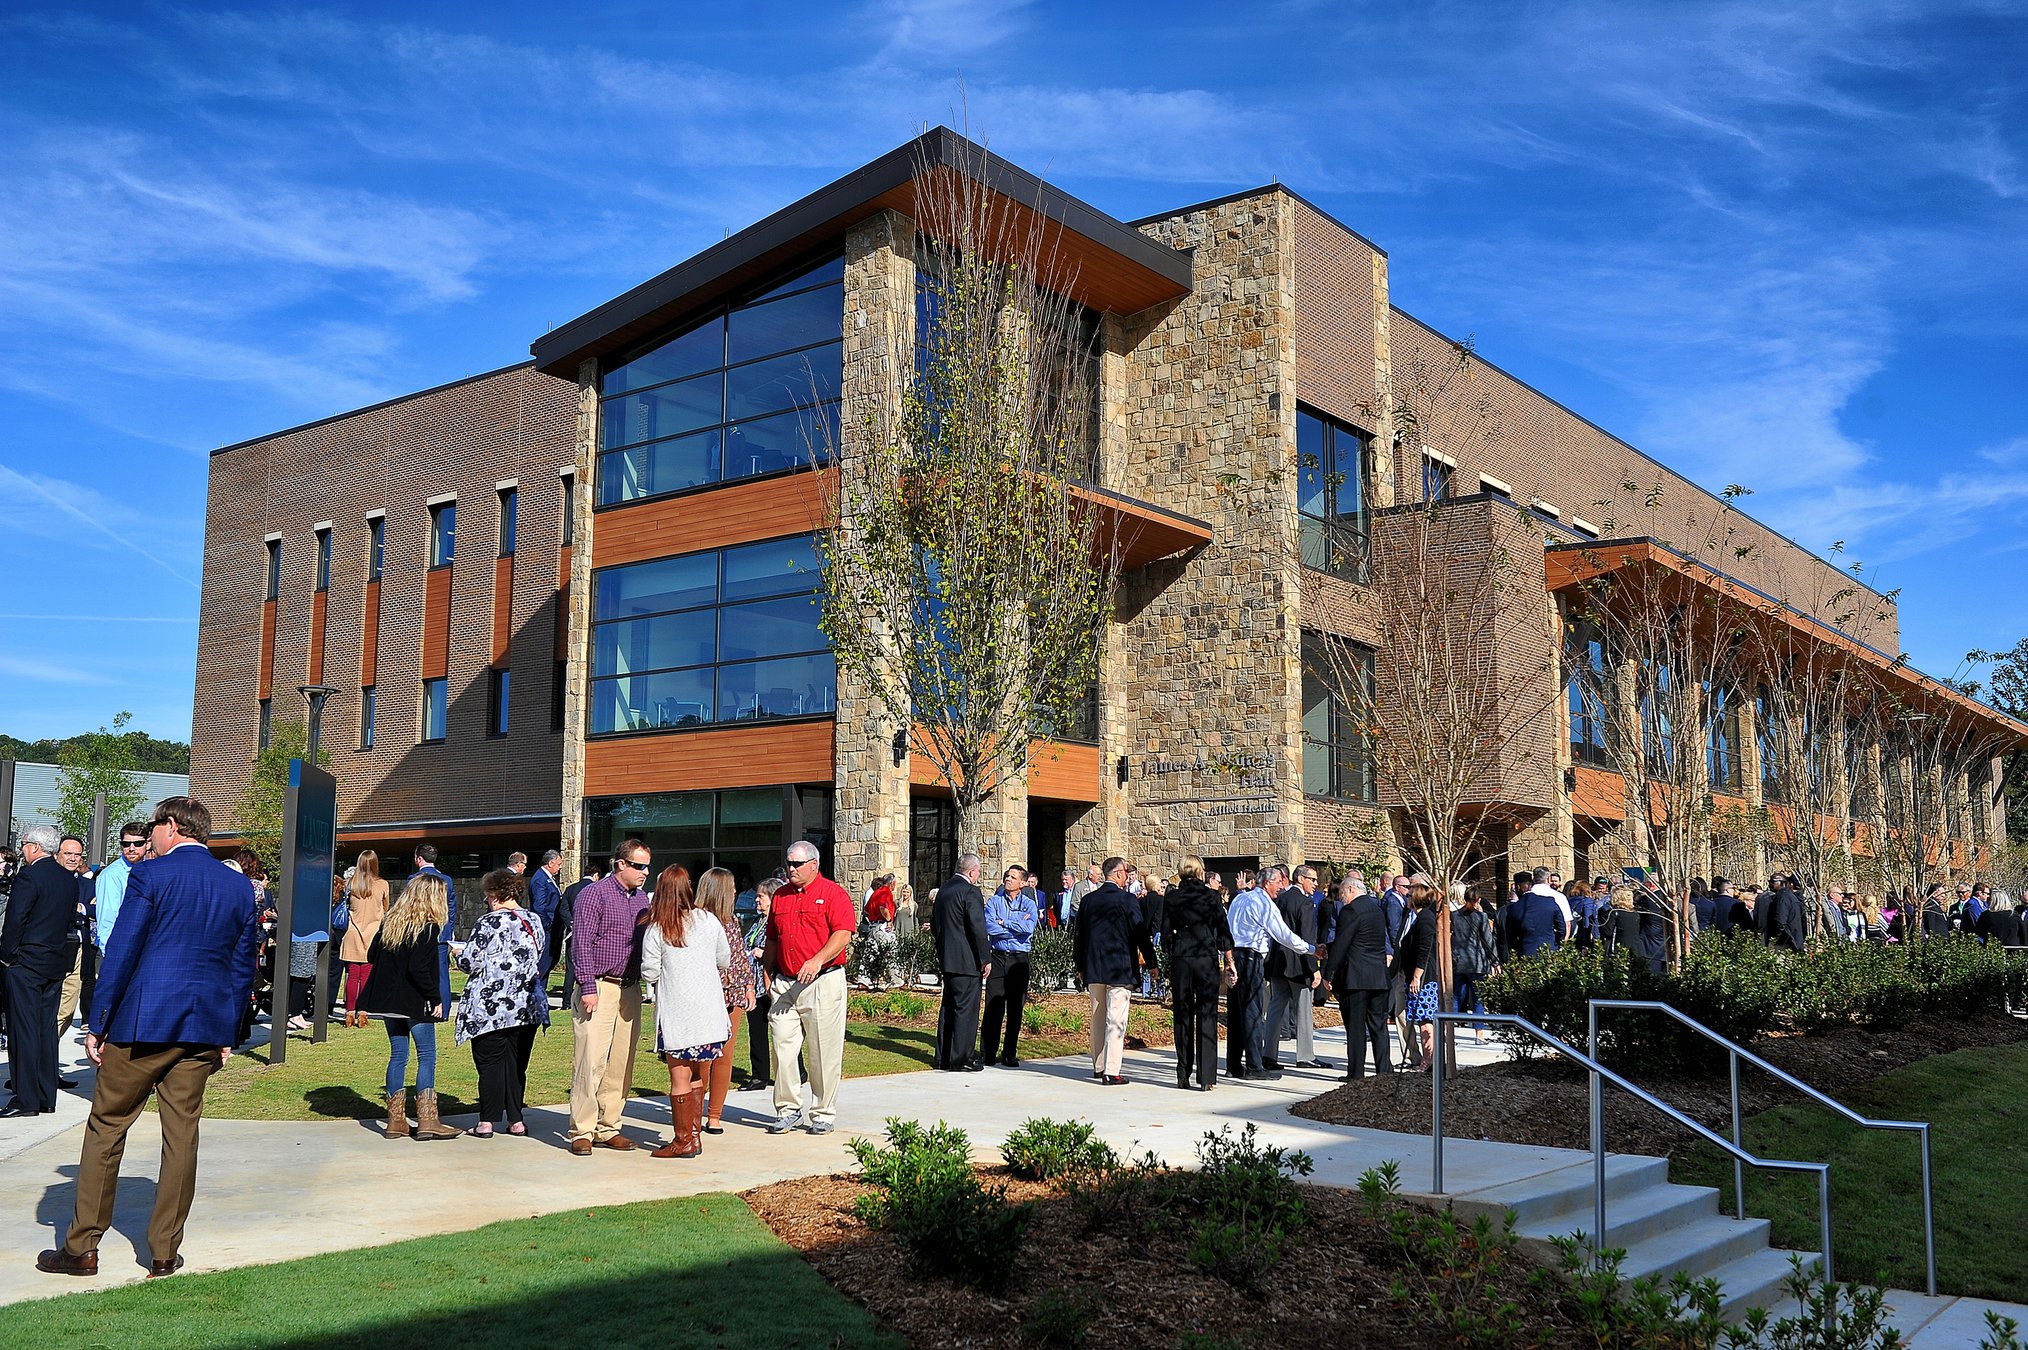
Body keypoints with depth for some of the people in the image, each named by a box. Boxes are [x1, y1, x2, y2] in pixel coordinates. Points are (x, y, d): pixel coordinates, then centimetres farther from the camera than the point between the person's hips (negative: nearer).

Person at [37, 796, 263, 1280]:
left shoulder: (150, 875, -7)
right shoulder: (240, 887, 8)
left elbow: (121, 953, -10)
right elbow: (243, 967, 11)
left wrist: (98, 1024, -4)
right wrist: (226, 1034, 17)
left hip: (144, 1022, -4)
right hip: (205, 1029, 4)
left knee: (106, 1127, 9)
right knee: (182, 1135, 8)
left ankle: (81, 1248, 14)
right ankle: (164, 1254, 13)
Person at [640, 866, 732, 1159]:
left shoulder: (656, 929, -9)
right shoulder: (709, 920, 0)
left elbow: (649, 973, -8)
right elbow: (725, 961, 11)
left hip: (676, 1013, -3)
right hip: (708, 1011, 3)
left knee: (680, 1079, 3)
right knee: (698, 1077, 13)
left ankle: (683, 1140, 8)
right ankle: (694, 1135, 19)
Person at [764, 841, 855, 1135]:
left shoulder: (833, 893, -3)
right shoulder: (780, 896, 15)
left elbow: (843, 934, -13)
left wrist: (818, 960, -25)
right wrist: (768, 976, 14)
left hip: (823, 981, -5)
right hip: (784, 983, 5)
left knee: (824, 1052, 0)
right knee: (783, 1046, 1)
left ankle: (823, 1114, 10)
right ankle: (788, 1110, 12)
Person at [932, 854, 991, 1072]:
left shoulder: (943, 890, 12)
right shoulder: (970, 892, -15)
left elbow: (934, 924, 20)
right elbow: (978, 929, -18)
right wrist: (986, 959, -12)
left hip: (946, 959, 9)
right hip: (967, 960, -9)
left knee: (948, 1007, 15)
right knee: (966, 1008, -3)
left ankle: (943, 1057, 20)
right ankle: (960, 1059, -2)